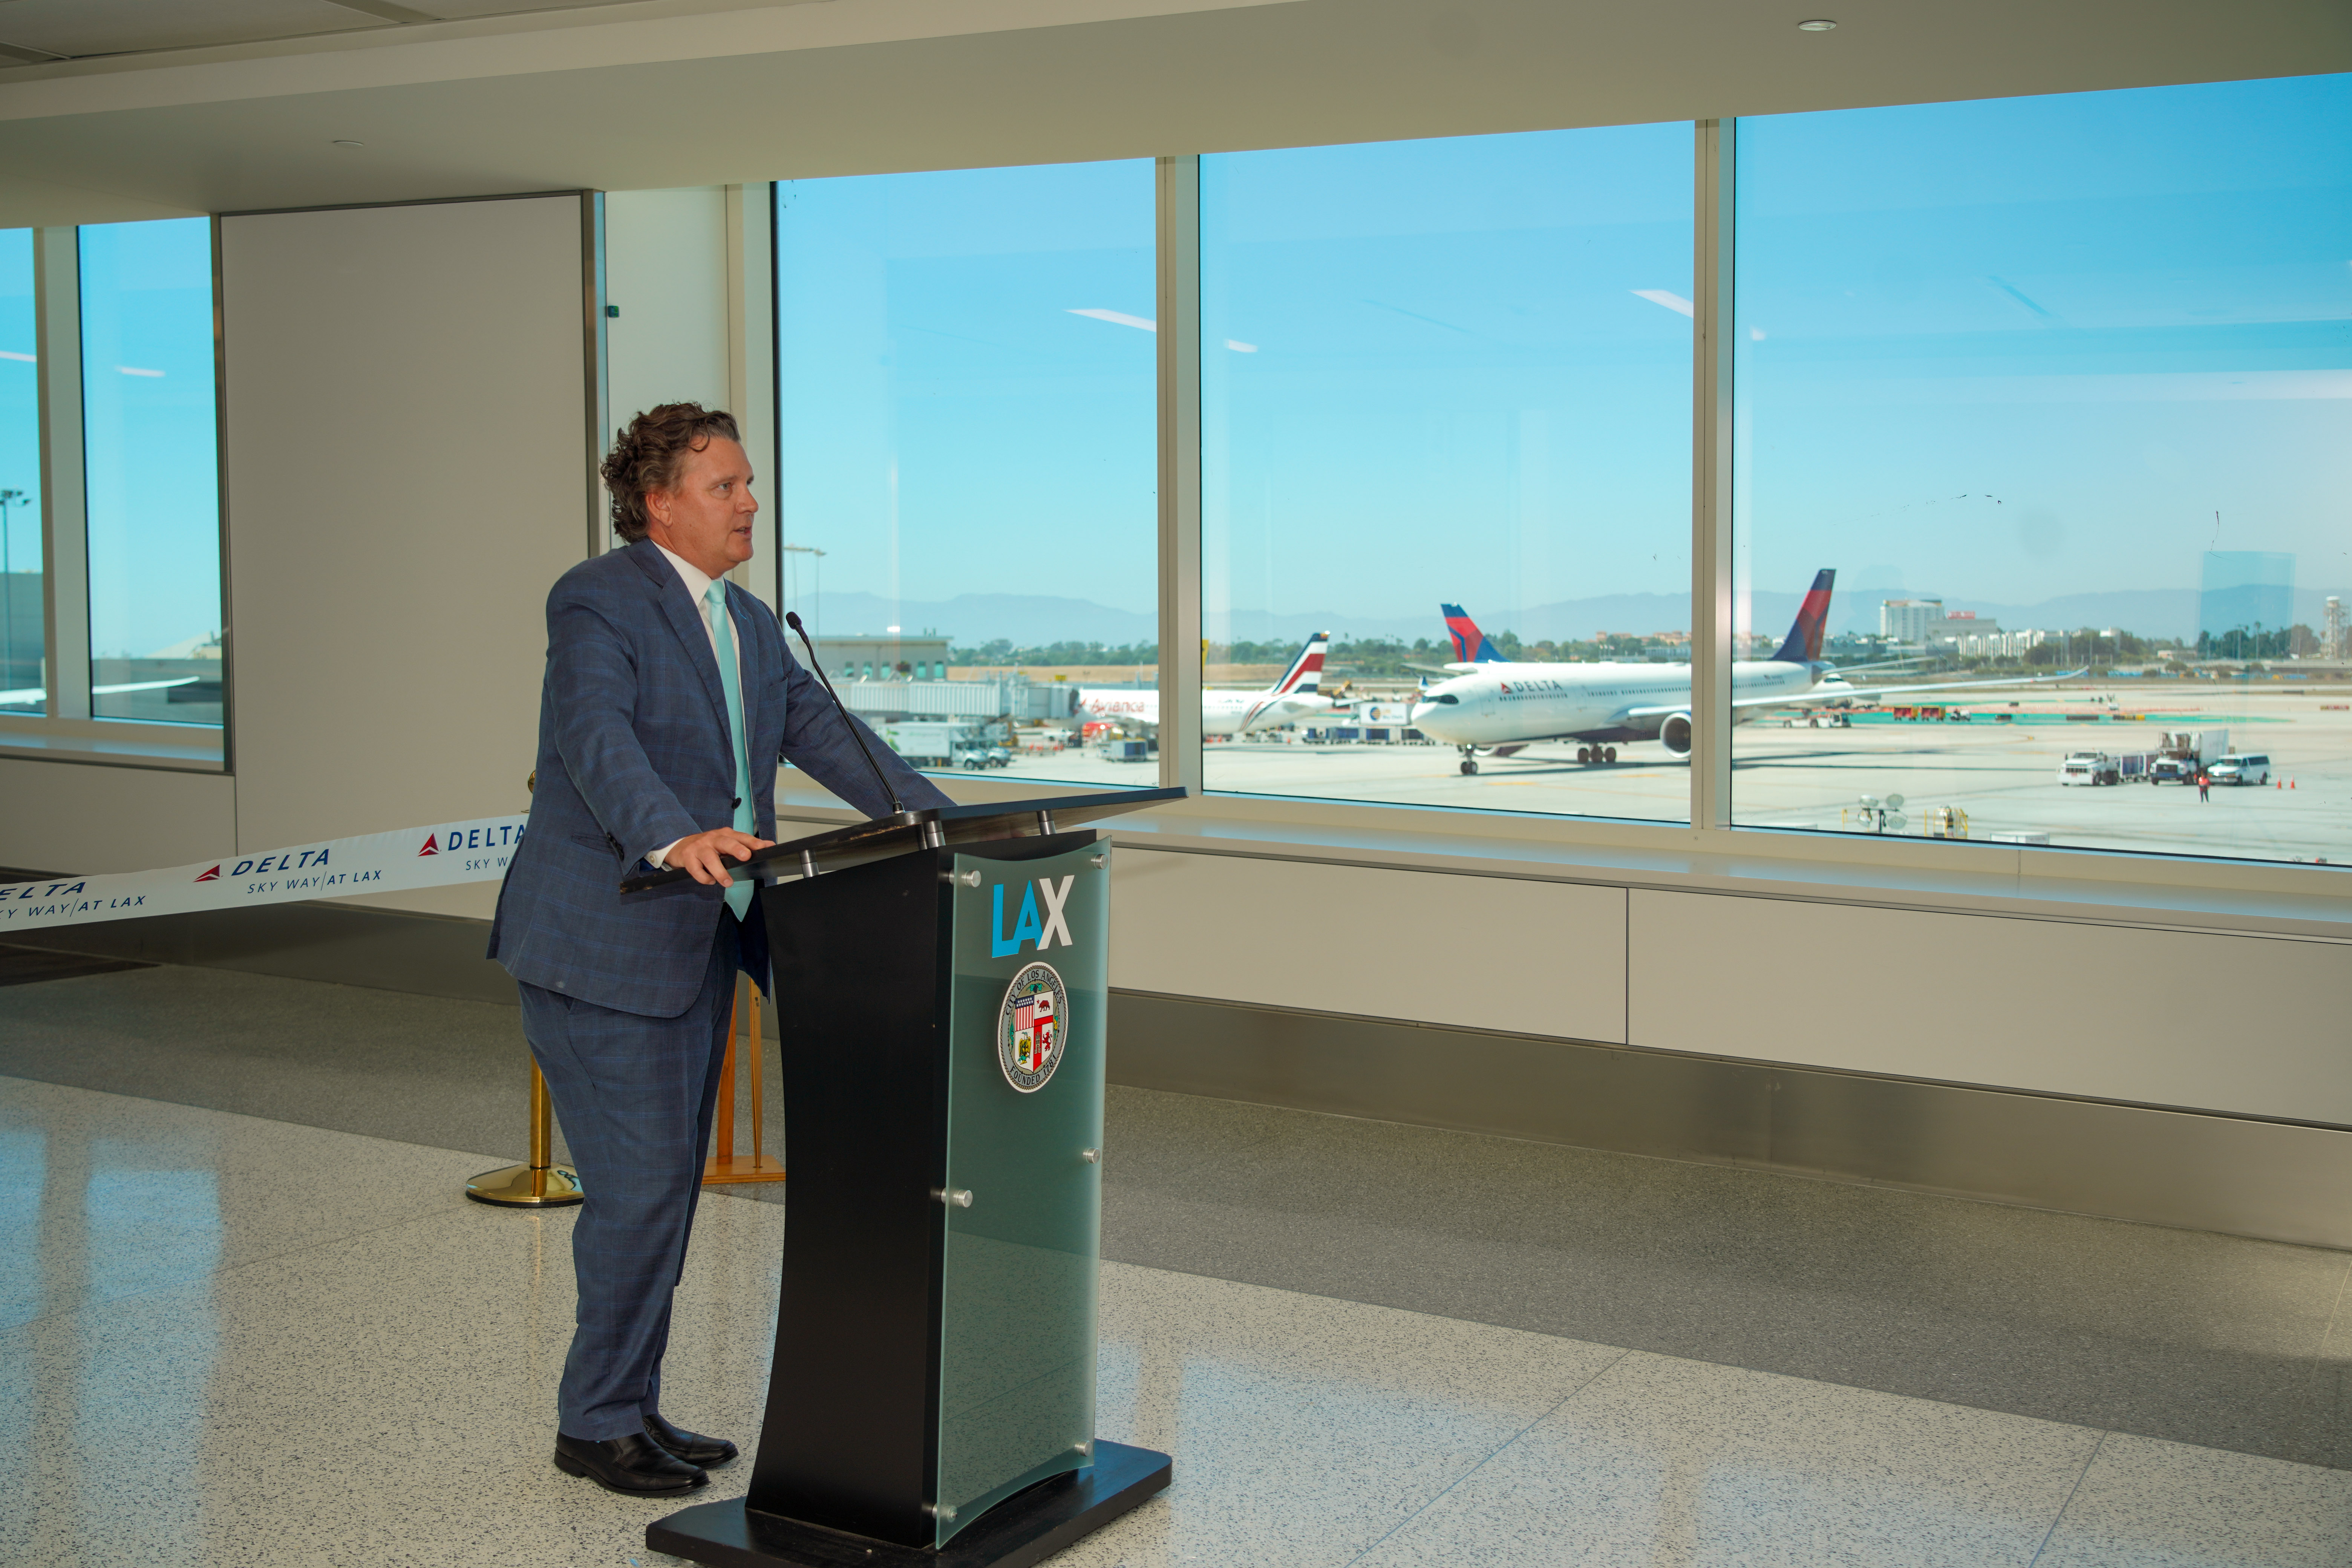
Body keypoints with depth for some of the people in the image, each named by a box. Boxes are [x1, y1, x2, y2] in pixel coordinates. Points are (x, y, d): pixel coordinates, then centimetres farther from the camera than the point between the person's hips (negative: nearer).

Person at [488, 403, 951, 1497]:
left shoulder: (750, 625, 15)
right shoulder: (598, 602, -12)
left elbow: (820, 729, 8)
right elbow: (596, 739, -28)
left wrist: (937, 819, -6)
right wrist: (674, 839, -46)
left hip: (699, 943, 9)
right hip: (603, 947, -8)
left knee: (672, 1183, 14)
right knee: (638, 1188, -6)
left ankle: (631, 1406, 26)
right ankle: (595, 1426, 10)